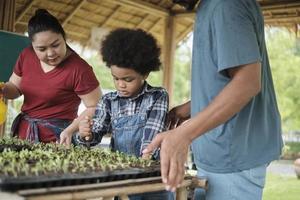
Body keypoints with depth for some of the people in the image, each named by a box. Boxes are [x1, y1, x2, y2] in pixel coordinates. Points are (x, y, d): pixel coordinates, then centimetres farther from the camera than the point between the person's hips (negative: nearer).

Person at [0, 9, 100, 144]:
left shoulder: (79, 69, -20)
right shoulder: (26, 56, -1)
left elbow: (96, 107, -15)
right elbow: (15, 87, 14)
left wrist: (70, 131, -25)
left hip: (57, 138, -6)